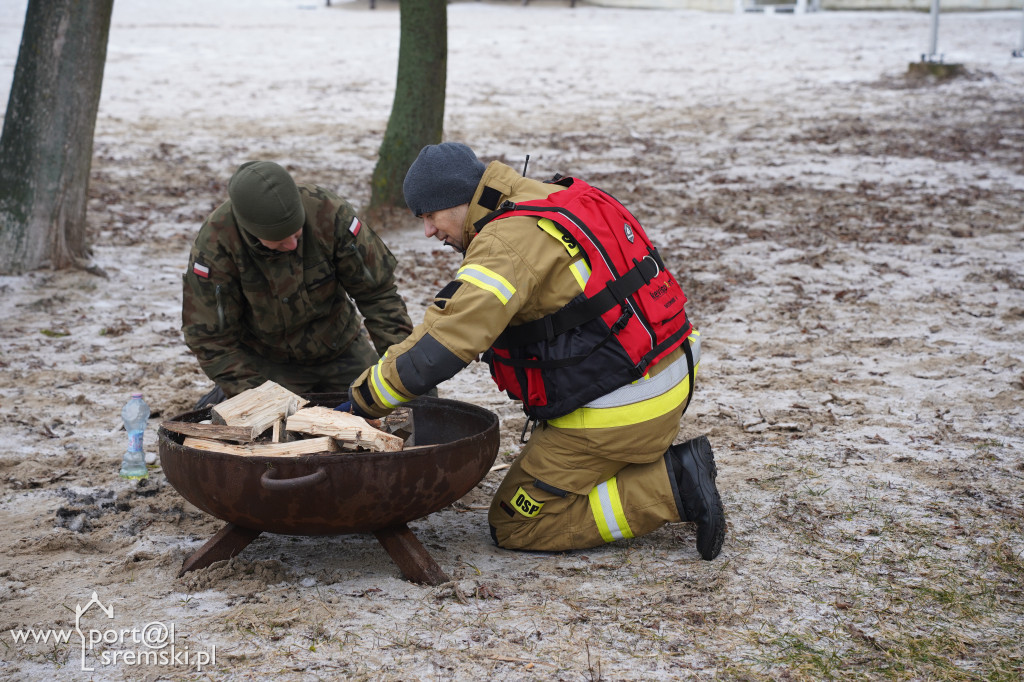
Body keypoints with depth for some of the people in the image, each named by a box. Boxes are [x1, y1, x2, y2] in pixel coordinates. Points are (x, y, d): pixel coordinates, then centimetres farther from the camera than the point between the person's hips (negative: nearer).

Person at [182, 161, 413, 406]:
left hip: (340, 349, 3)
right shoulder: (214, 245, -29)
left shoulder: (329, 214, -27)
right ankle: (223, 399, 17)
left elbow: (378, 293, -15)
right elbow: (211, 337, -19)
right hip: (266, 362, -2)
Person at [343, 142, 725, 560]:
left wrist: (362, 401, -15)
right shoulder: (549, 201, 11)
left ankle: (670, 489, -5)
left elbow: (443, 347, -25)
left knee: (513, 527, 3)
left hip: (614, 411, -9)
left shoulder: (509, 243, -20)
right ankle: (672, 469, 12)